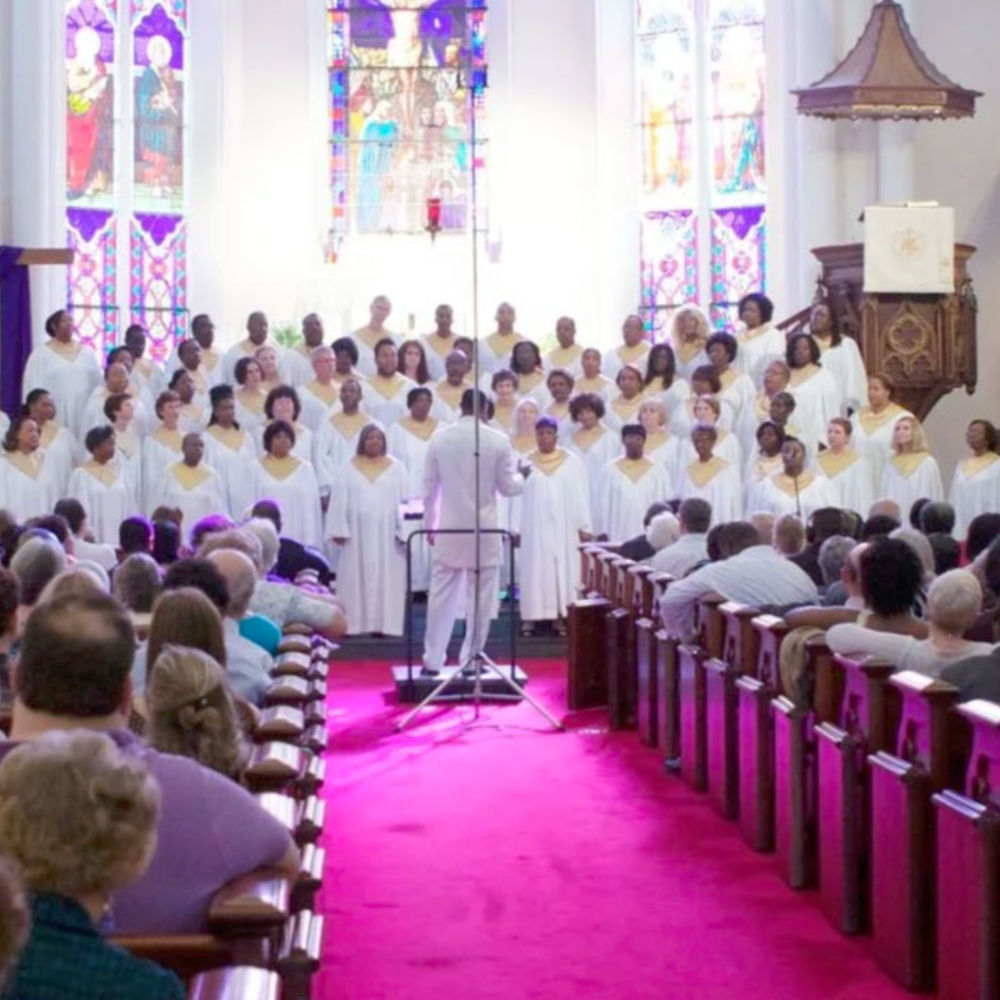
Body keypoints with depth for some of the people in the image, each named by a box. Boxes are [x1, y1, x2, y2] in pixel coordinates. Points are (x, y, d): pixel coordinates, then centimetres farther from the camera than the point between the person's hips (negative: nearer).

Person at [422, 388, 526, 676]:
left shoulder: (439, 439, -1)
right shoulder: (498, 441, -7)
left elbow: (429, 488, 4)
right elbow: (508, 487, 0)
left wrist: (431, 524, 16)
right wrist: (521, 476, 22)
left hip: (449, 528, 2)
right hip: (484, 528, -2)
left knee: (441, 595, 7)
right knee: (480, 597, 6)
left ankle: (433, 660, 8)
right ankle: (470, 659, 8)